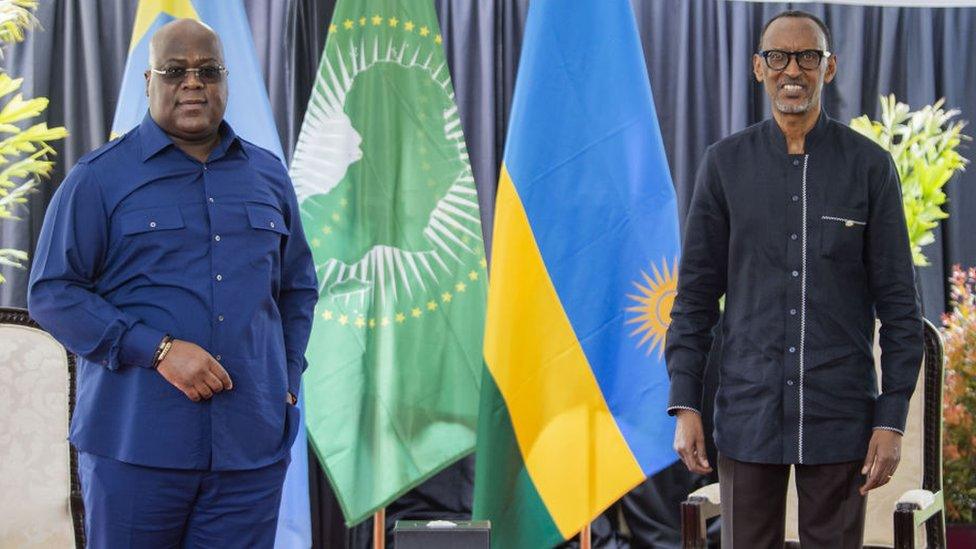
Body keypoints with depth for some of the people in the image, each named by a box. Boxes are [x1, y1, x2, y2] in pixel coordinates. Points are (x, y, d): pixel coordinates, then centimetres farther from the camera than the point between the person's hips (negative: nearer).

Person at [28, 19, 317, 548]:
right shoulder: (100, 178, 0)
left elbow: (298, 288, 23)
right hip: (136, 442, -3)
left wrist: (288, 381, 9)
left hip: (251, 445, 3)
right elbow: (51, 292, -6)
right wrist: (158, 351, -15)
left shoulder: (269, 176, 14)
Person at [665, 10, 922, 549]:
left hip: (840, 420, -1)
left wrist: (891, 419, -4)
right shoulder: (724, 163, 4)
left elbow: (898, 302, 1)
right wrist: (684, 407, -1)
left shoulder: (870, 166, 1)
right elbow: (695, 293, 6)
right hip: (748, 416, 1)